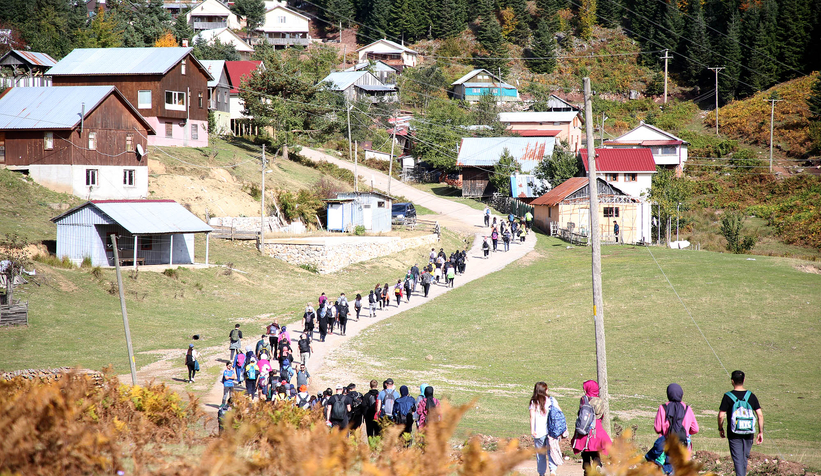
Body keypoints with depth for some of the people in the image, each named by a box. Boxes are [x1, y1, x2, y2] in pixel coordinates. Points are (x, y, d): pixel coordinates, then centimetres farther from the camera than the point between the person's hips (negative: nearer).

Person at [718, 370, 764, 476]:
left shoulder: (728, 396, -8)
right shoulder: (751, 396, 1)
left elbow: (721, 416, -9)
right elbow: (760, 415, -2)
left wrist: (720, 429, 7)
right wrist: (761, 432, 3)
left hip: (734, 434, -3)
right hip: (748, 433, 3)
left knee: (738, 459, -3)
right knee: (745, 457, 19)